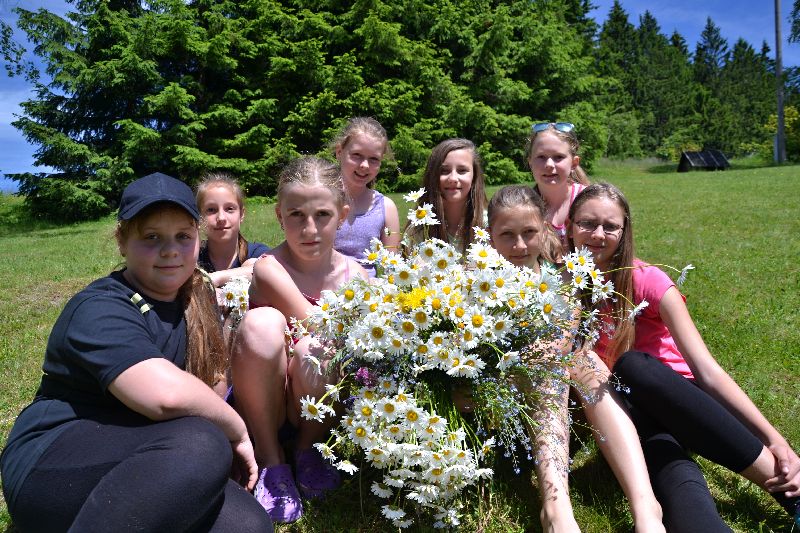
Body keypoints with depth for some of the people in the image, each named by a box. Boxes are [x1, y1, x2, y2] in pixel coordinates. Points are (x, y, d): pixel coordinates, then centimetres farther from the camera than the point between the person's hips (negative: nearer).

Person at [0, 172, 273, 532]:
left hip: (139, 466, 8)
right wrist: (237, 431, -19)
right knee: (202, 444, -35)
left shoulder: (193, 300, 8)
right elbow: (168, 393, -36)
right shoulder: (100, 310, -17)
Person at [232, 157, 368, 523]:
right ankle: (269, 458, -13)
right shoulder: (270, 269, -17)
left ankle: (309, 447, -2)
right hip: (261, 399, -1)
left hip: (319, 400, 2)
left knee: (313, 348, -33)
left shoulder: (355, 276, -4)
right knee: (262, 323, -32)